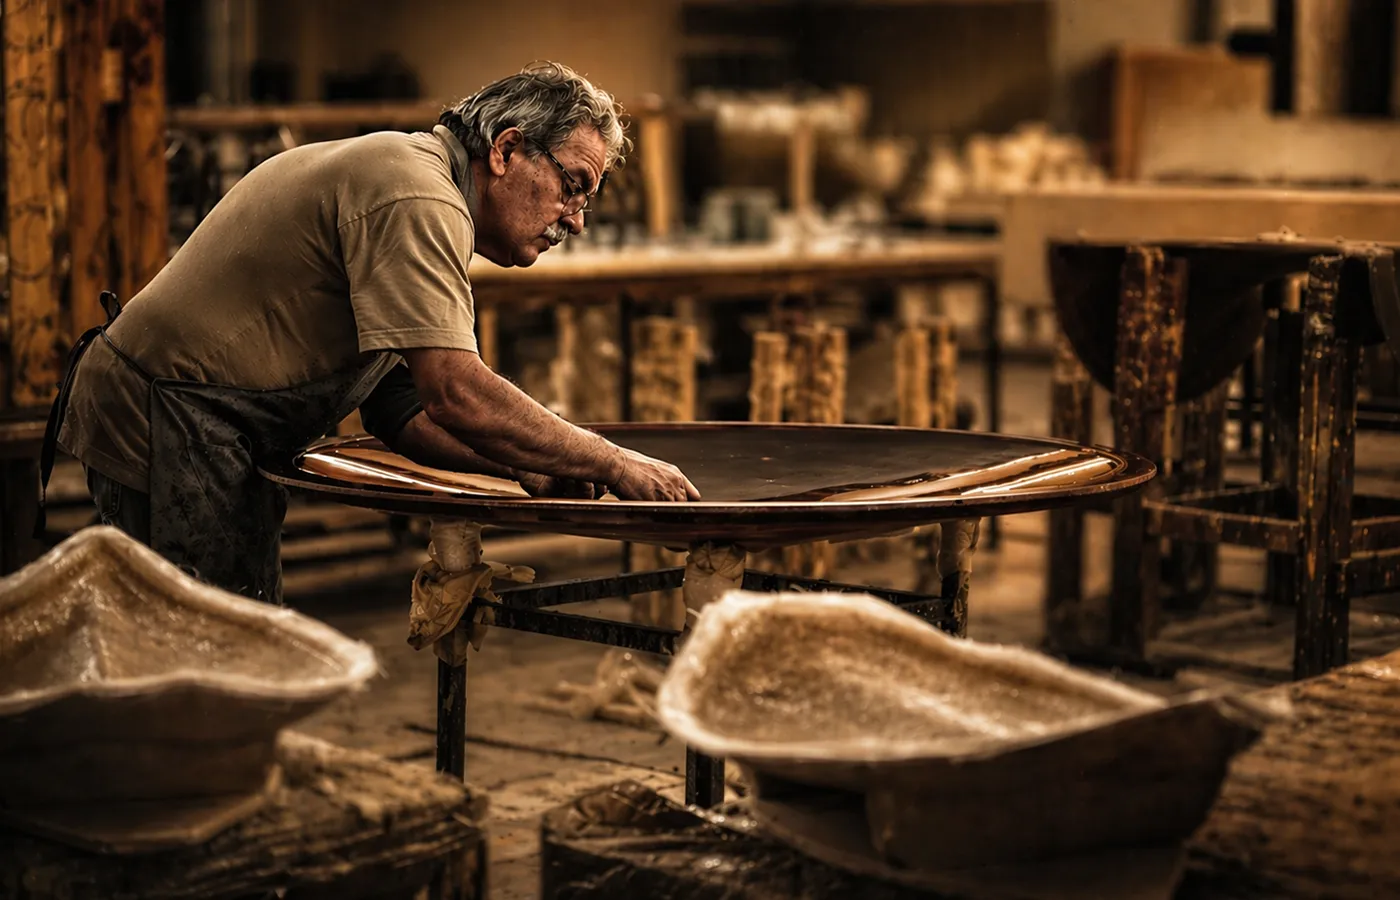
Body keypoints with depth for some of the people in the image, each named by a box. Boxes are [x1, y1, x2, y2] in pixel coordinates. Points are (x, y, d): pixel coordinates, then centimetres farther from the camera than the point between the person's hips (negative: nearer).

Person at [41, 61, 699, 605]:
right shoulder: (415, 194, -17)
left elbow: (397, 407, 13)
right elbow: (457, 396, -27)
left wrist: (526, 470, 0)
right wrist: (613, 464, -18)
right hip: (172, 429, -11)